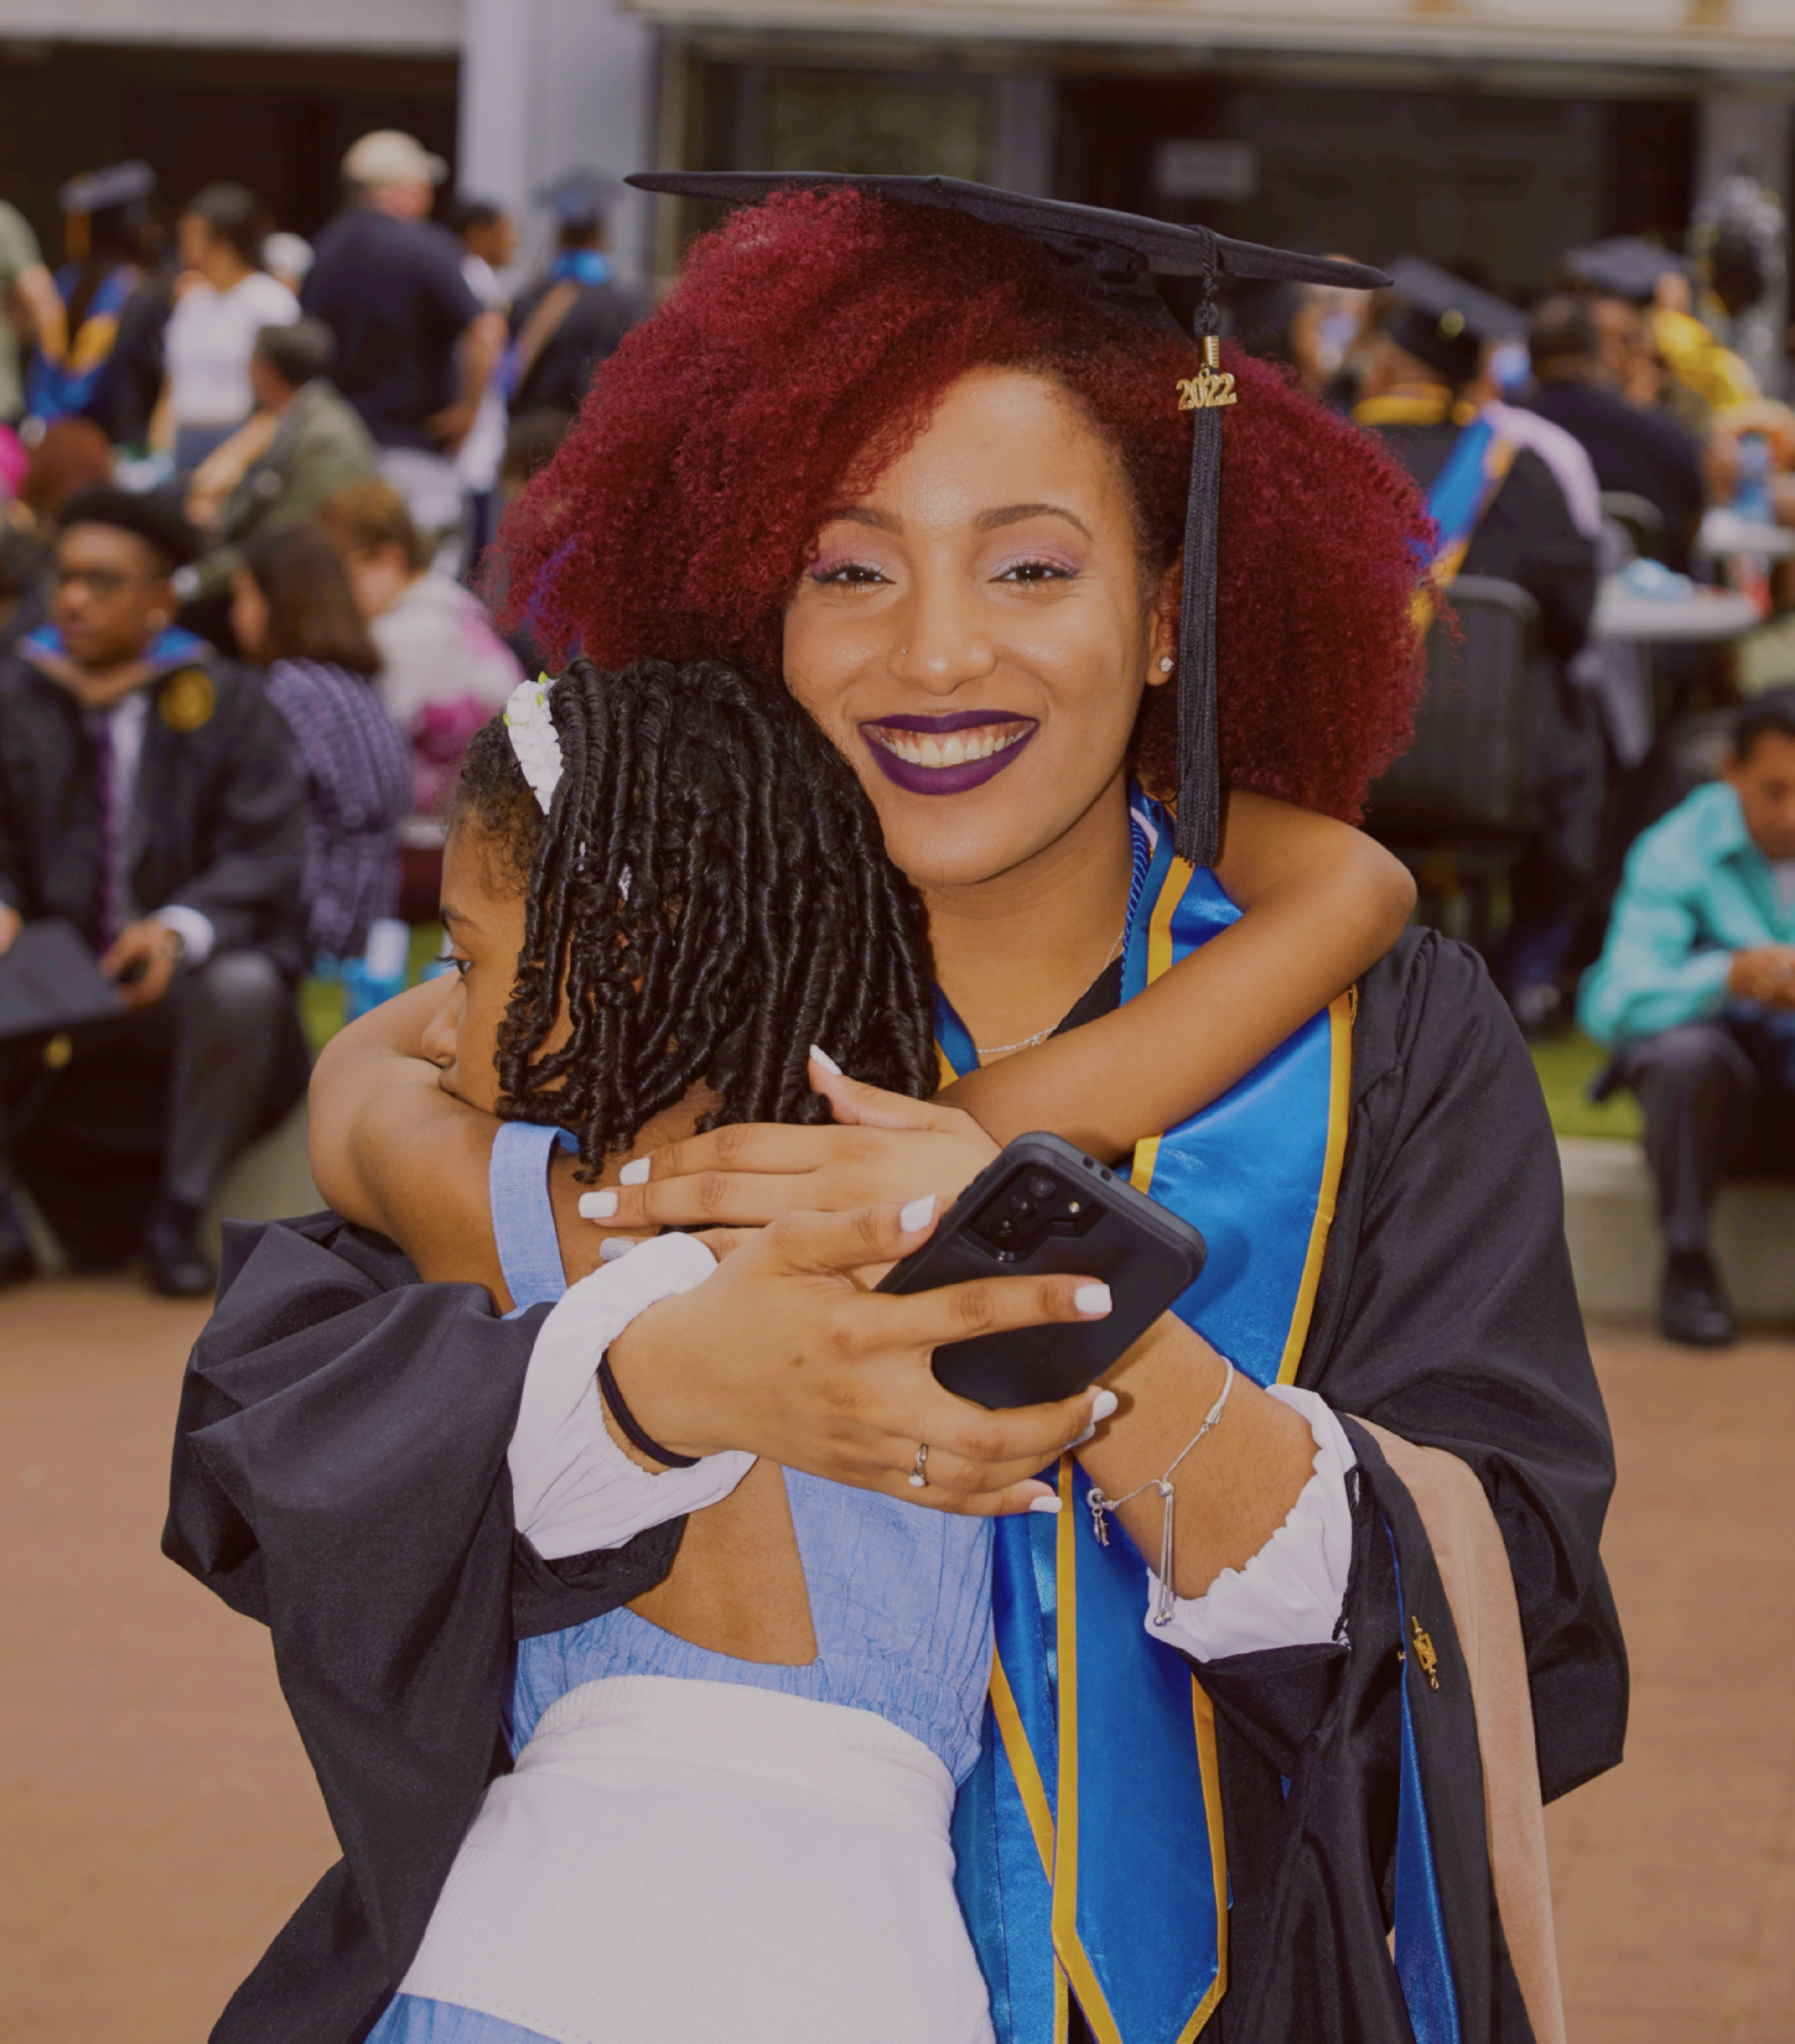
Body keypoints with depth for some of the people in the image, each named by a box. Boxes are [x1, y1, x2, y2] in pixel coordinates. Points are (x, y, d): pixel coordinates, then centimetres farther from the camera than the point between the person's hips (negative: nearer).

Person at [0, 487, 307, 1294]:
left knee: (244, 990, -34)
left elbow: (266, 853, -10)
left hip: (182, 980, -1)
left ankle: (179, 1218, -13)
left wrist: (180, 926, -28)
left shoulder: (223, 701, -3)